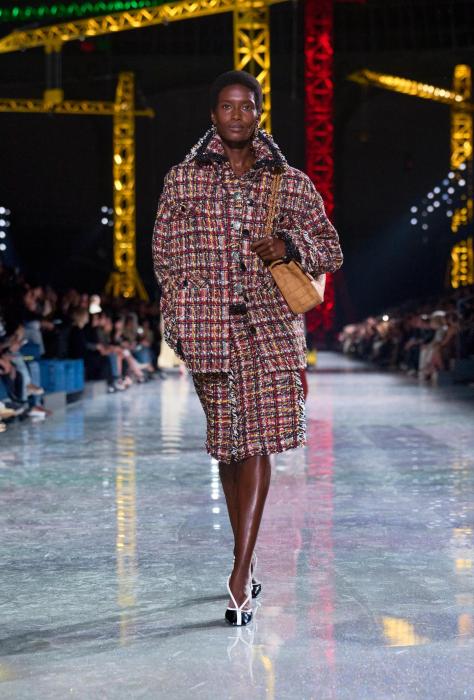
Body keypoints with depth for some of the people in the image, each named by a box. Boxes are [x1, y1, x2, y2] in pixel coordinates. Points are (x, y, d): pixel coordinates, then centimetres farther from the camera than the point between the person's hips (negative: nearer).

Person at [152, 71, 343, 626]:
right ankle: (246, 559, 25)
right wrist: (183, 324, 1)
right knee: (227, 445, 7)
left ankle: (240, 576, -8)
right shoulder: (182, 180, 7)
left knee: (259, 442, -9)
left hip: (271, 324, 0)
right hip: (209, 327, 0)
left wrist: (291, 246, -8)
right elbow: (165, 255, 9)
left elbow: (330, 248, 14)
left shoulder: (290, 183, 8)